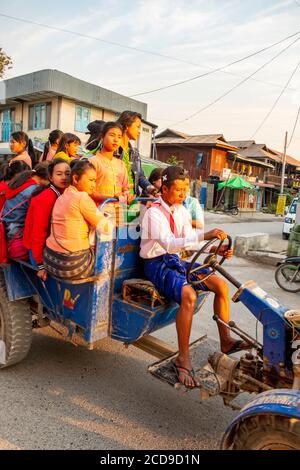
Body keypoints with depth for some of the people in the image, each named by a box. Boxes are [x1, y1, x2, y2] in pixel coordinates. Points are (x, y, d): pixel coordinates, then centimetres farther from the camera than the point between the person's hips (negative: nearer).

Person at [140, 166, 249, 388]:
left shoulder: (182, 211, 8)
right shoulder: (154, 213, -16)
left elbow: (189, 241, 5)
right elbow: (169, 243, -32)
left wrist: (216, 249, -12)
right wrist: (204, 235, -41)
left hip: (176, 261, 8)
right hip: (157, 264, -8)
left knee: (221, 285, -4)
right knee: (188, 295, -33)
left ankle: (226, 341, 8)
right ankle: (183, 358, -19)